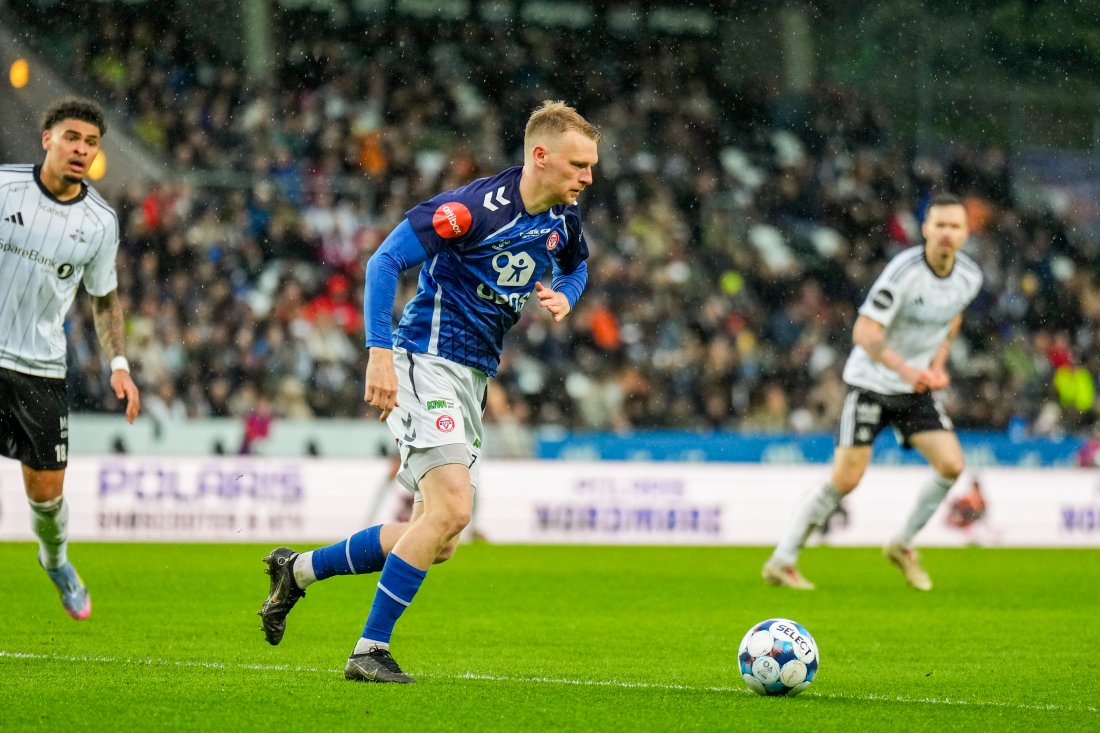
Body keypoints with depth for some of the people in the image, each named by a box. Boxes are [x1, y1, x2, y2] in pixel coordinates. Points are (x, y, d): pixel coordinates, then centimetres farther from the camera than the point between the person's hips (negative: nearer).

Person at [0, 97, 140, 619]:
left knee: (46, 489, 7)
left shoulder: (100, 222, 0)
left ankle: (55, 560, 37)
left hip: (42, 367, 2)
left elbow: (105, 295, 14)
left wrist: (118, 364, 5)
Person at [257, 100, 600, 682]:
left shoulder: (562, 219, 5)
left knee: (437, 541, 7)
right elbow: (385, 260, -19)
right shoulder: (474, 207, -19)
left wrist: (563, 295, 4)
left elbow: (576, 267, 28)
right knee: (452, 508, -22)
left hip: (473, 378, 8)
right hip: (427, 362, -8)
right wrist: (380, 352, -27)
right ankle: (370, 651, -14)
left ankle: (298, 569, 24)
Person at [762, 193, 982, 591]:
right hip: (871, 382, -6)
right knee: (845, 480, -11)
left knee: (951, 465, -10)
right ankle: (781, 562, 0)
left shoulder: (970, 277, -3)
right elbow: (863, 333, -25)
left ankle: (903, 544, 13)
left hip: (917, 388, 6)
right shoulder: (904, 271, -23)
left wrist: (938, 363, 7)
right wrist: (904, 368, -38)